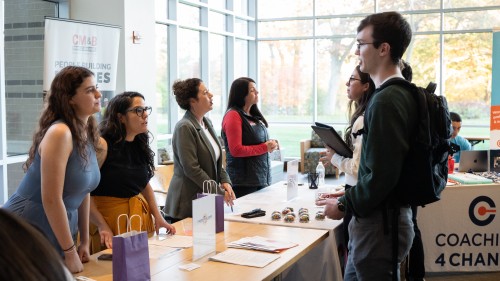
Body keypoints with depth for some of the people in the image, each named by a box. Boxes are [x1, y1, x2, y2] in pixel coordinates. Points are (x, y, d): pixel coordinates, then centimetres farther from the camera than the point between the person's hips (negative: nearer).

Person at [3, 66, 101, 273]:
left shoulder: (89, 134, 4)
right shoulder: (60, 133, -22)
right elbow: (51, 199, -24)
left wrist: (84, 241, 9)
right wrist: (70, 252, -17)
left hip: (57, 235, 8)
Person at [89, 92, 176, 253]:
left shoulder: (140, 145, 7)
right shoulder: (102, 145, -15)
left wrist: (158, 217, 6)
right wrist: (103, 227, -24)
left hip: (141, 214, 7)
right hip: (108, 216, -6)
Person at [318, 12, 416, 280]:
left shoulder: (386, 101, -20)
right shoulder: (399, 94, 11)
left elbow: (381, 175, -24)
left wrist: (344, 205, -10)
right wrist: (349, 197, 14)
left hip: (379, 222, -9)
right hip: (384, 214, 9)